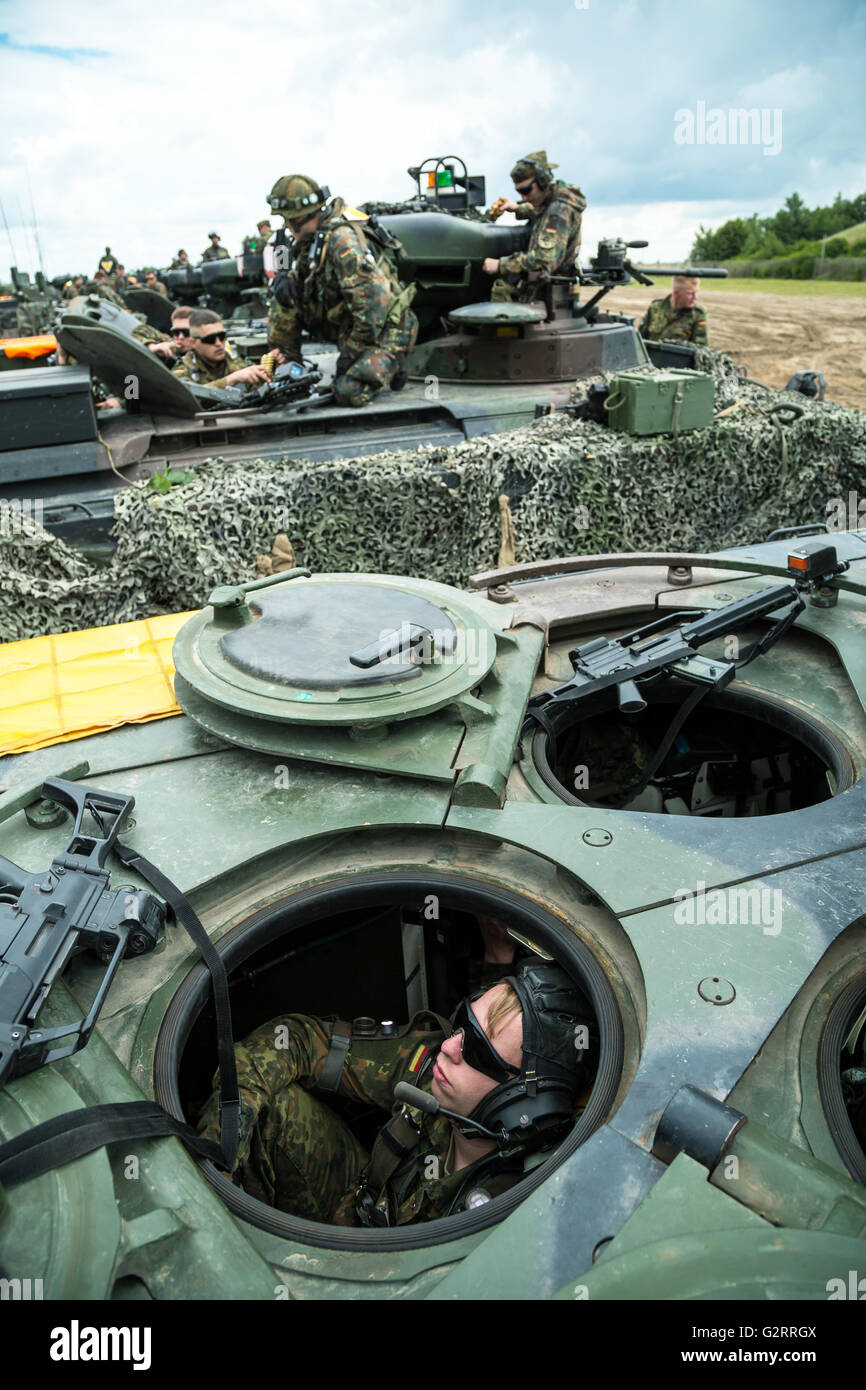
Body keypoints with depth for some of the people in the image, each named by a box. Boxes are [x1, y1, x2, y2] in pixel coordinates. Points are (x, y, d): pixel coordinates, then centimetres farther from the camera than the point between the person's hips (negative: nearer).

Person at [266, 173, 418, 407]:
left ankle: (389, 368, 2)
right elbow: (292, 271, 21)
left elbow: (373, 301, -31)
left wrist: (350, 352, -25)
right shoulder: (310, 239, 5)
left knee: (349, 393, -28)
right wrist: (283, 279, -6)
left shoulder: (343, 239, -24)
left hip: (383, 332, -8)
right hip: (343, 325, 8)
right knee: (284, 304, 1)